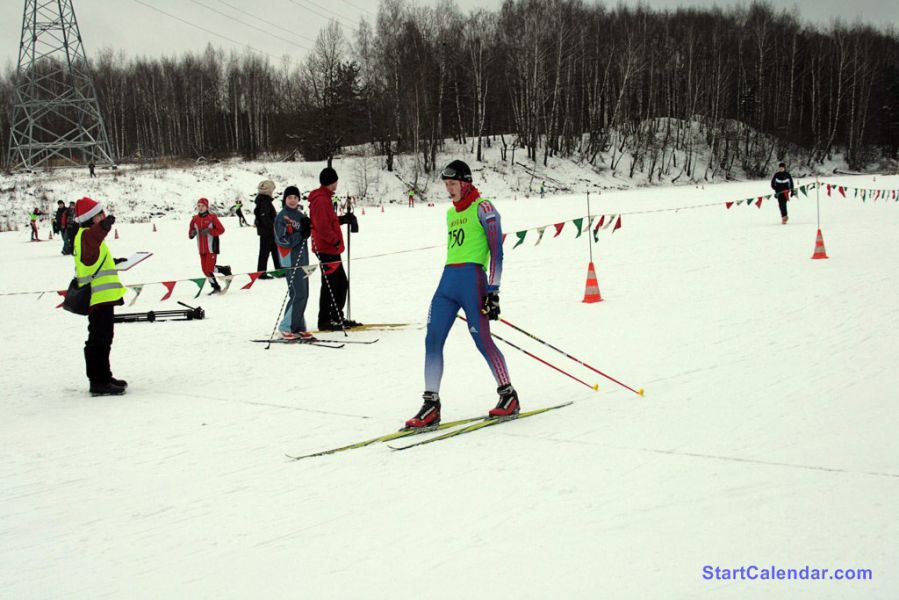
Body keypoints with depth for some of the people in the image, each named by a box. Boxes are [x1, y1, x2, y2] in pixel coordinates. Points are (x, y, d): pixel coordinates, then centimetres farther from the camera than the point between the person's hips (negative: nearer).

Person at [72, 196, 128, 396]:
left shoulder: (90, 235, 18)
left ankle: (103, 377, 29)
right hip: (99, 297, -11)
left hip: (102, 297, 11)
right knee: (99, 340, -7)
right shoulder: (86, 235, -15)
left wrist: (113, 261, 46)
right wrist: (103, 227, -59)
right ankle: (98, 382, -5)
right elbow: (91, 242, -42)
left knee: (103, 339, 19)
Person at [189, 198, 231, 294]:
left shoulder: (212, 218, -7)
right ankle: (216, 287, 19)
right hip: (202, 249, 5)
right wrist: (192, 233, -11)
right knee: (205, 270, 6)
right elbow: (190, 235, 13)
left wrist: (209, 231, -19)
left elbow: (221, 230, -7)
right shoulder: (195, 219, 7)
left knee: (209, 269, -13)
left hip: (211, 248, -5)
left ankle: (225, 269, 12)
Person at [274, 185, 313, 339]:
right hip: (290, 260, -8)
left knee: (303, 294, 7)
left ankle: (298, 328, 13)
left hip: (302, 259, 8)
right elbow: (282, 240, -15)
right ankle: (286, 327, -5)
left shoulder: (300, 215, 14)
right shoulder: (282, 217, -7)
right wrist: (301, 234, -21)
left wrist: (308, 227, -5)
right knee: (299, 294, -12)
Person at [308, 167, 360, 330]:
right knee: (330, 284, -6)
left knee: (341, 282, 15)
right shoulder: (321, 200, -16)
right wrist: (335, 240, -18)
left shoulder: (324, 198, 17)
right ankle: (324, 321, -2)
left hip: (331, 249, 11)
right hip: (326, 249, -11)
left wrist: (344, 219, 12)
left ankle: (337, 317, 23)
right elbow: (323, 226, -23)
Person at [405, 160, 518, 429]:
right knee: (432, 340, -3)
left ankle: (508, 396, 11)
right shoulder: (451, 213, 21)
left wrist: (492, 291, -13)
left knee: (482, 340, -6)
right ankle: (431, 406, -1)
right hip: (448, 279, 7)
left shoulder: (483, 208, -2)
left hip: (472, 277, -7)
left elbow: (496, 250, -8)